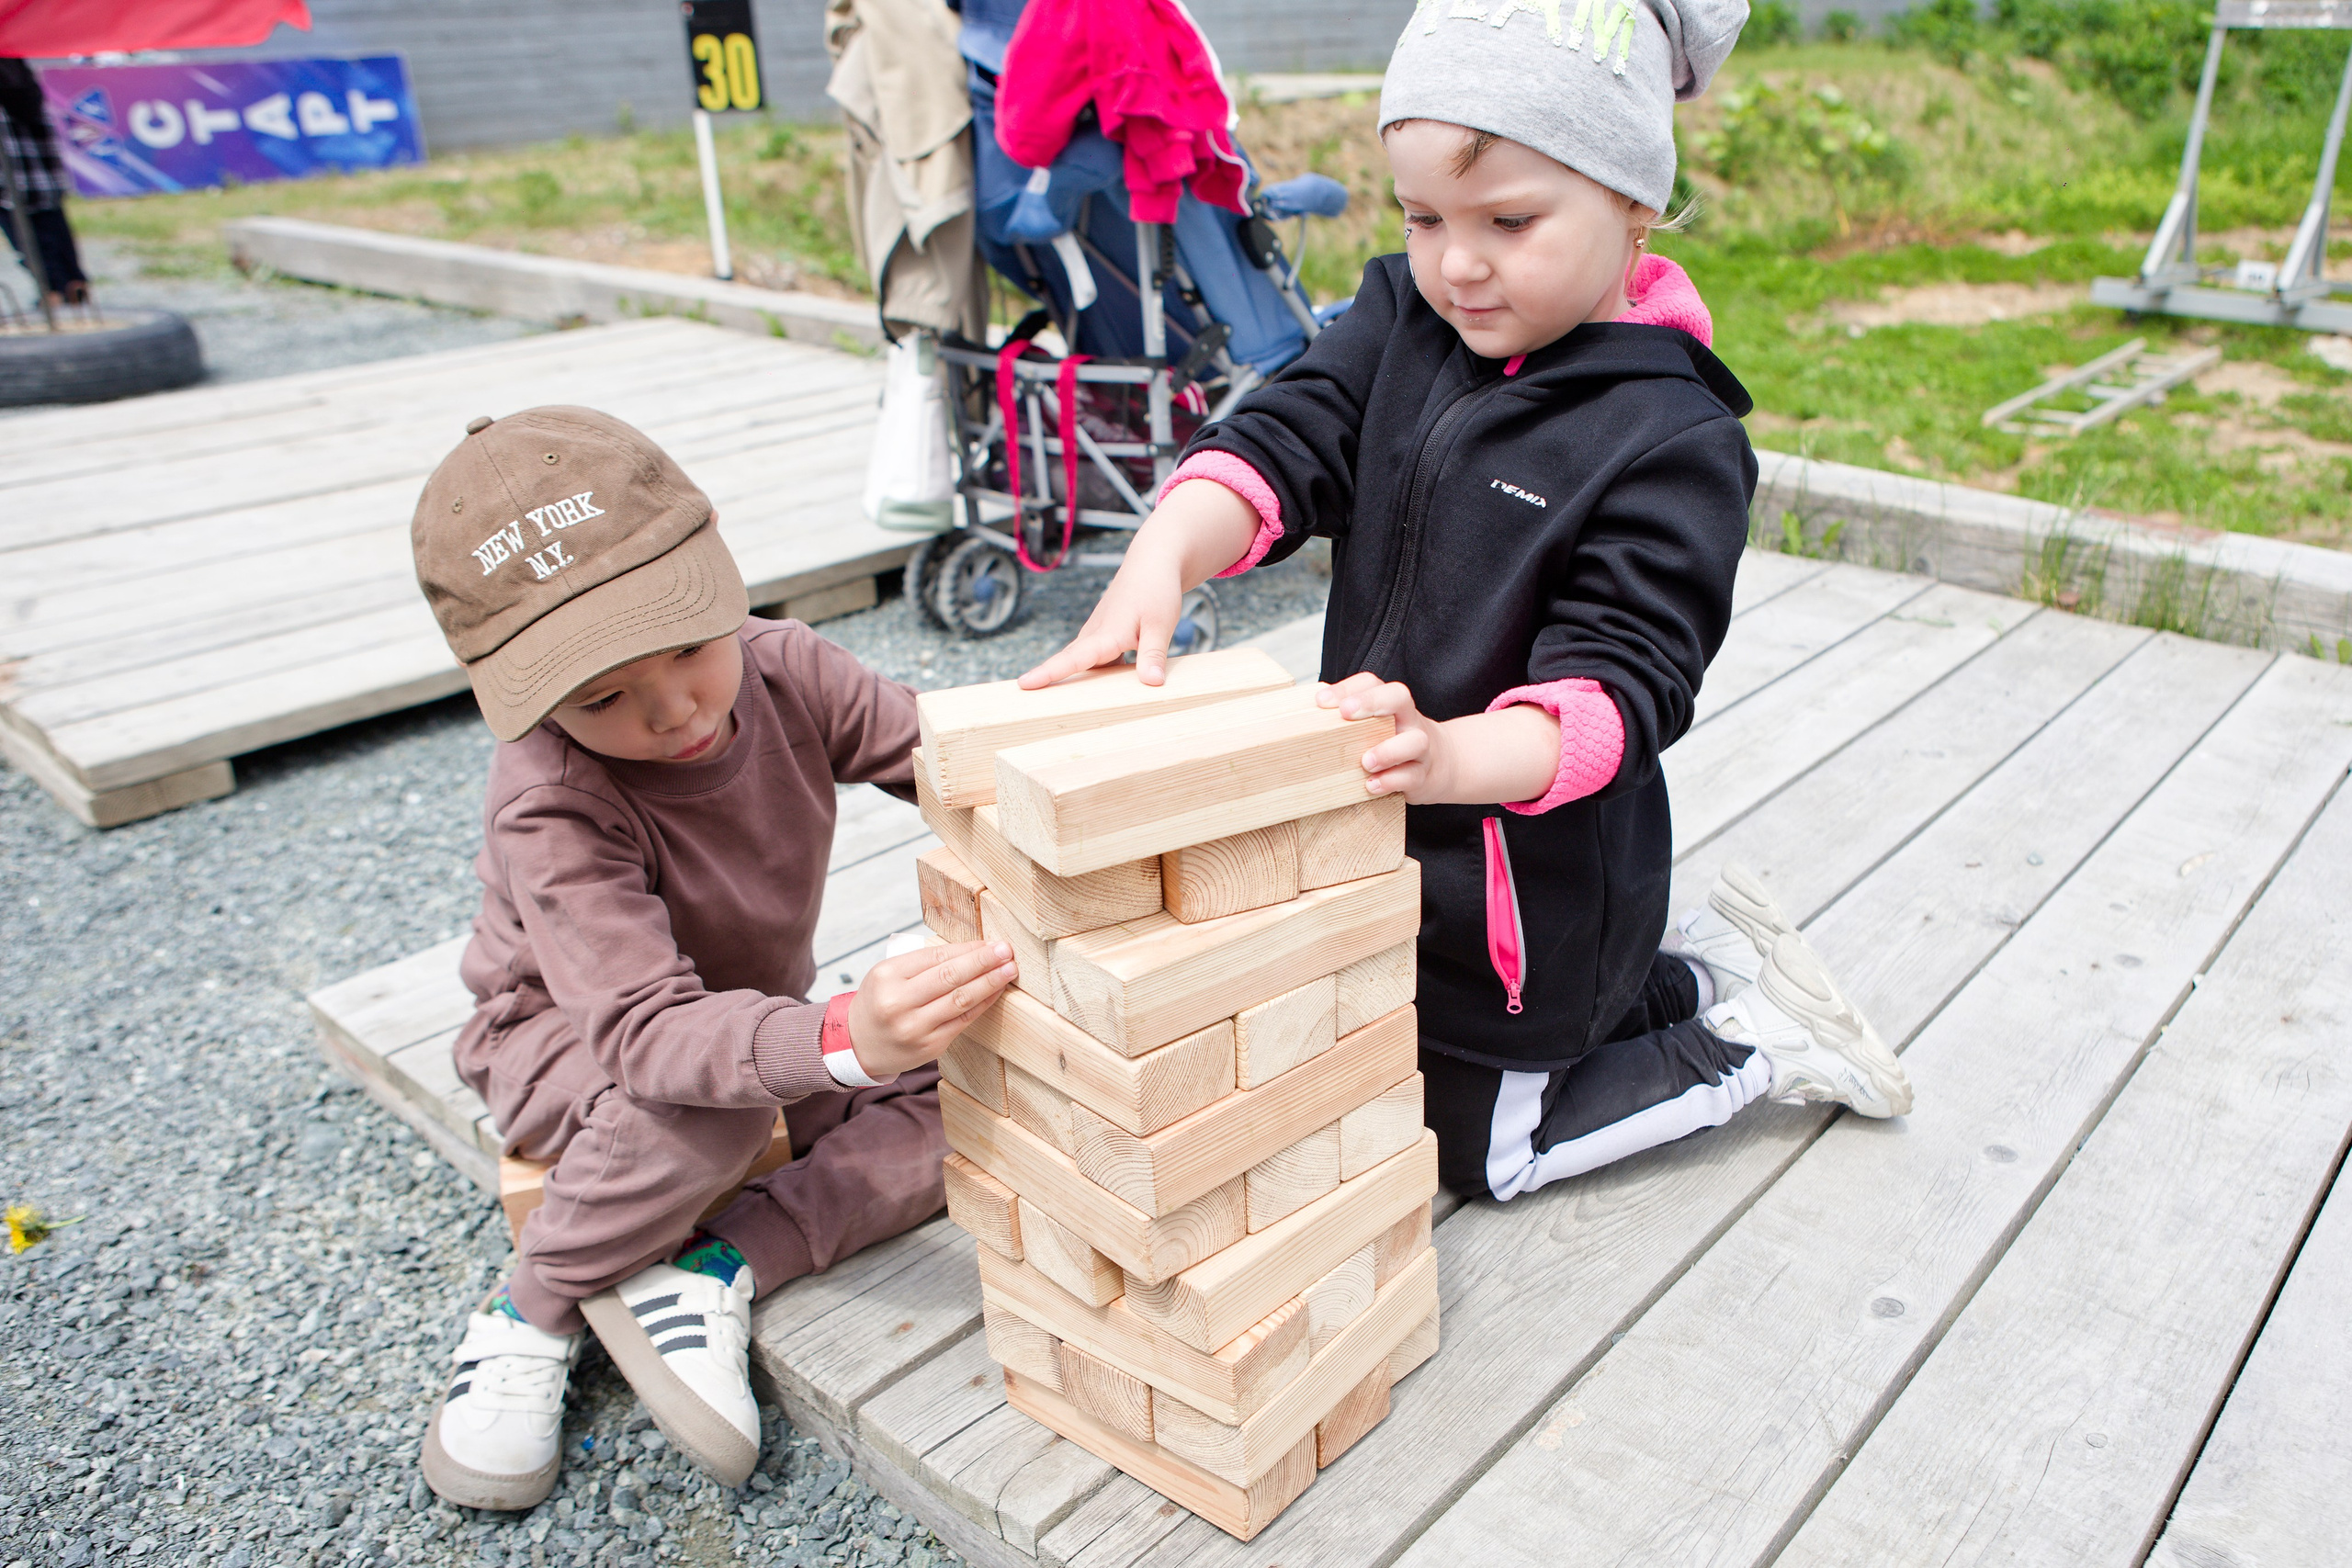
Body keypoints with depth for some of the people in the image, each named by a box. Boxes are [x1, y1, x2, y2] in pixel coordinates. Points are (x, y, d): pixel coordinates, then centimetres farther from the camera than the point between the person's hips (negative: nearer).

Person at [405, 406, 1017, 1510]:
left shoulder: (786, 669, -21)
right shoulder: (551, 807, -34)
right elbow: (647, 1031, -45)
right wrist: (842, 1040, -63)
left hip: (758, 1021, 5)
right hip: (567, 1041, -5)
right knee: (701, 1105, -39)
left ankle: (714, 1266, -15)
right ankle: (536, 1308, -11)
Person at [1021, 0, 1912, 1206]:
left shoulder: (1673, 439, -22)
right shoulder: (1399, 321, -4)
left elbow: (1620, 682, -28)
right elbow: (1280, 442, -17)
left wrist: (1453, 755, -48)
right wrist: (1160, 560, -38)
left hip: (1532, 888, -7)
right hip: (1384, 841, 8)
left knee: (1472, 1142, 11)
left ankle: (1750, 1044, 26)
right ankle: (1697, 974, 36)